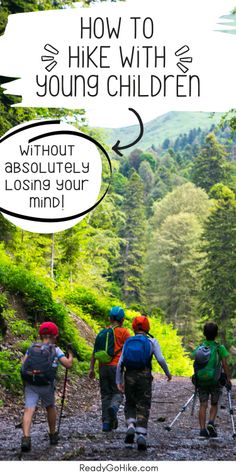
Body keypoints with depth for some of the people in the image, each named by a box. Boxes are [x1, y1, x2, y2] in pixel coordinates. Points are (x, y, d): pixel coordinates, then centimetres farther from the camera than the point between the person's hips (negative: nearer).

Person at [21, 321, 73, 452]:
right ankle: (53, 435, 37)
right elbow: (68, 364, -4)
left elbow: (23, 365, 3)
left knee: (29, 410, -8)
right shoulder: (55, 349, 2)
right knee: (50, 407, 23)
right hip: (46, 385, -1)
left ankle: (25, 438, -28)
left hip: (30, 384, 1)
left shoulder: (32, 348, 9)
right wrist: (70, 355, 14)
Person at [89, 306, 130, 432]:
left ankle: (106, 423, 6)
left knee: (105, 394, 10)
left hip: (103, 367, 4)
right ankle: (113, 407, -27)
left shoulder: (103, 332, 12)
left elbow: (95, 351, 10)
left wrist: (91, 368, 12)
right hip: (116, 366, -4)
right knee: (118, 392, 5)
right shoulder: (124, 332, 0)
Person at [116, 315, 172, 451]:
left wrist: (119, 381, 6)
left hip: (129, 377, 2)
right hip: (144, 377, -2)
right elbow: (160, 359, -9)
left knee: (130, 405, 19)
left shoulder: (128, 342, 7)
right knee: (143, 407, 3)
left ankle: (131, 428, -2)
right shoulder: (152, 342, 0)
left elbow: (120, 363, 2)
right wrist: (168, 373, 7)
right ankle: (141, 436, -7)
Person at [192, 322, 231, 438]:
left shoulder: (198, 348, 2)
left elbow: (195, 364, 5)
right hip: (215, 381, -2)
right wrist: (228, 379, -3)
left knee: (203, 405, 5)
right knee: (214, 404, 15)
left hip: (200, 381, 2)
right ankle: (211, 422, -8)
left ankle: (202, 430, -3)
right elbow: (225, 365, -9)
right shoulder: (220, 348, -6)